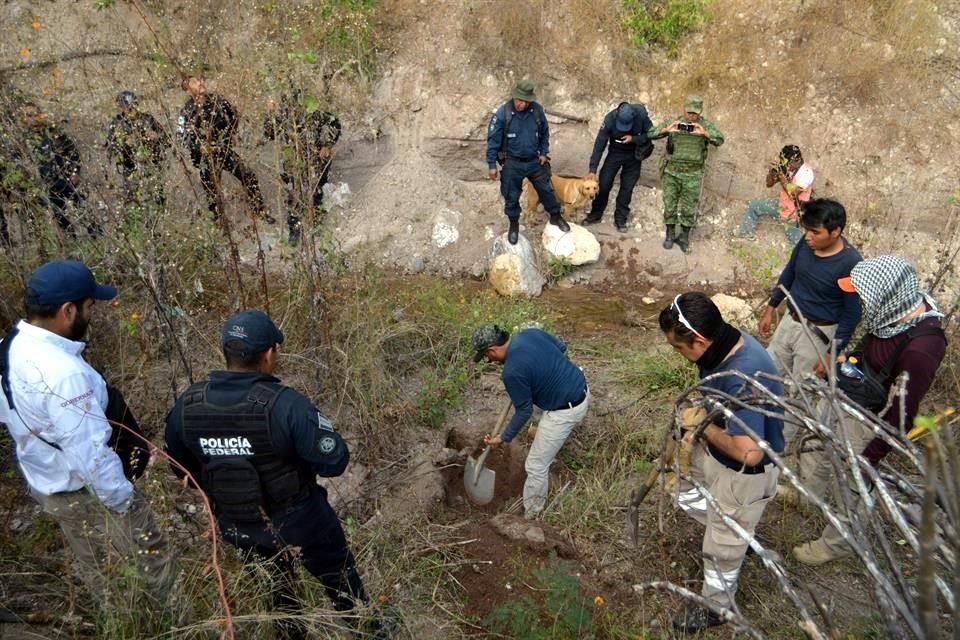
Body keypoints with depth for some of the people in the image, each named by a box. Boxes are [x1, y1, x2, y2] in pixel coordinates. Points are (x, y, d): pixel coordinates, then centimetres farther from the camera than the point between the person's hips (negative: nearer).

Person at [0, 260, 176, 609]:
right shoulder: (63, 372, -36)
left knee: (95, 570, 27)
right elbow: (91, 454, -30)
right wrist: (123, 502, -17)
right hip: (87, 492, -9)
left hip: (44, 483, 9)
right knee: (154, 563, 11)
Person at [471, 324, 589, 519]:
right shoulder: (530, 333, -3)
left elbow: (524, 411, -12)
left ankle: (530, 513, 25)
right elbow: (561, 348, 12)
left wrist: (504, 438, -1)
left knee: (536, 466, 7)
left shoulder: (512, 372, -24)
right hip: (581, 390, 9)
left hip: (566, 411, -8)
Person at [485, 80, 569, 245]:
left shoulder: (538, 110, -10)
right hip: (512, 163, -2)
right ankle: (514, 225, 33)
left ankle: (556, 217, 37)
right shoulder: (502, 113, -19)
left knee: (546, 189, 15)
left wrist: (544, 152, 3)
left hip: (535, 161, 3)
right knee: (511, 196, 10)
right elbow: (493, 140, -13)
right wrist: (492, 165, -12)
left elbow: (544, 133, 7)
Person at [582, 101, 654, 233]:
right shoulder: (610, 119, -27)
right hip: (615, 153, 0)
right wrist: (592, 169, -27)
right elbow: (599, 144, -24)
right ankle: (595, 214, 16)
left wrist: (634, 139, -30)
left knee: (627, 187, 3)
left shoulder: (641, 116, -26)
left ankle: (620, 219, 16)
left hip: (633, 155, 0)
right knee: (604, 183, -2)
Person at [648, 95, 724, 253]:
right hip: (671, 172, 1)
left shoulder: (705, 125, -2)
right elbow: (650, 134, -7)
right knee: (669, 204, 7)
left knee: (689, 208, 6)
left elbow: (720, 140, -14)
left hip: (693, 175, 0)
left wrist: (705, 134, -33)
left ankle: (684, 236, 22)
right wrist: (666, 130, -26)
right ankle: (670, 234, 25)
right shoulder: (674, 122, -2)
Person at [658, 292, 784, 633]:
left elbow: (749, 453, -40)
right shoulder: (725, 343, -12)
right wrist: (697, 428, -3)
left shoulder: (744, 378, -40)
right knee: (686, 497, 29)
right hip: (714, 453, 8)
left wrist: (705, 428, -25)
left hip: (744, 473, -8)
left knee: (722, 545, 15)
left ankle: (716, 605, 42)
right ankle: (738, 529, 52)